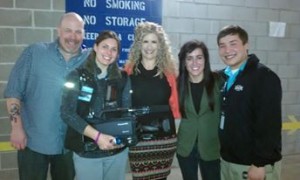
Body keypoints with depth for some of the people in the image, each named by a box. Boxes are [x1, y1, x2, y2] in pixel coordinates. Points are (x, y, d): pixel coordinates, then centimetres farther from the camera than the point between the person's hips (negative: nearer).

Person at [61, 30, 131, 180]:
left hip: (118, 150, 3)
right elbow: (67, 113, -11)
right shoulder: (77, 76, -5)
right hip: (86, 152, -2)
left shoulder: (122, 79, 3)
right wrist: (97, 136, -20)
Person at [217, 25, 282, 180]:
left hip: (254, 164, -6)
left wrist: (260, 163, -19)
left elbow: (269, 125, -19)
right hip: (227, 161, 6)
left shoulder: (264, 77, -14)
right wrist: (223, 154, 7)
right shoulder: (223, 77, 6)